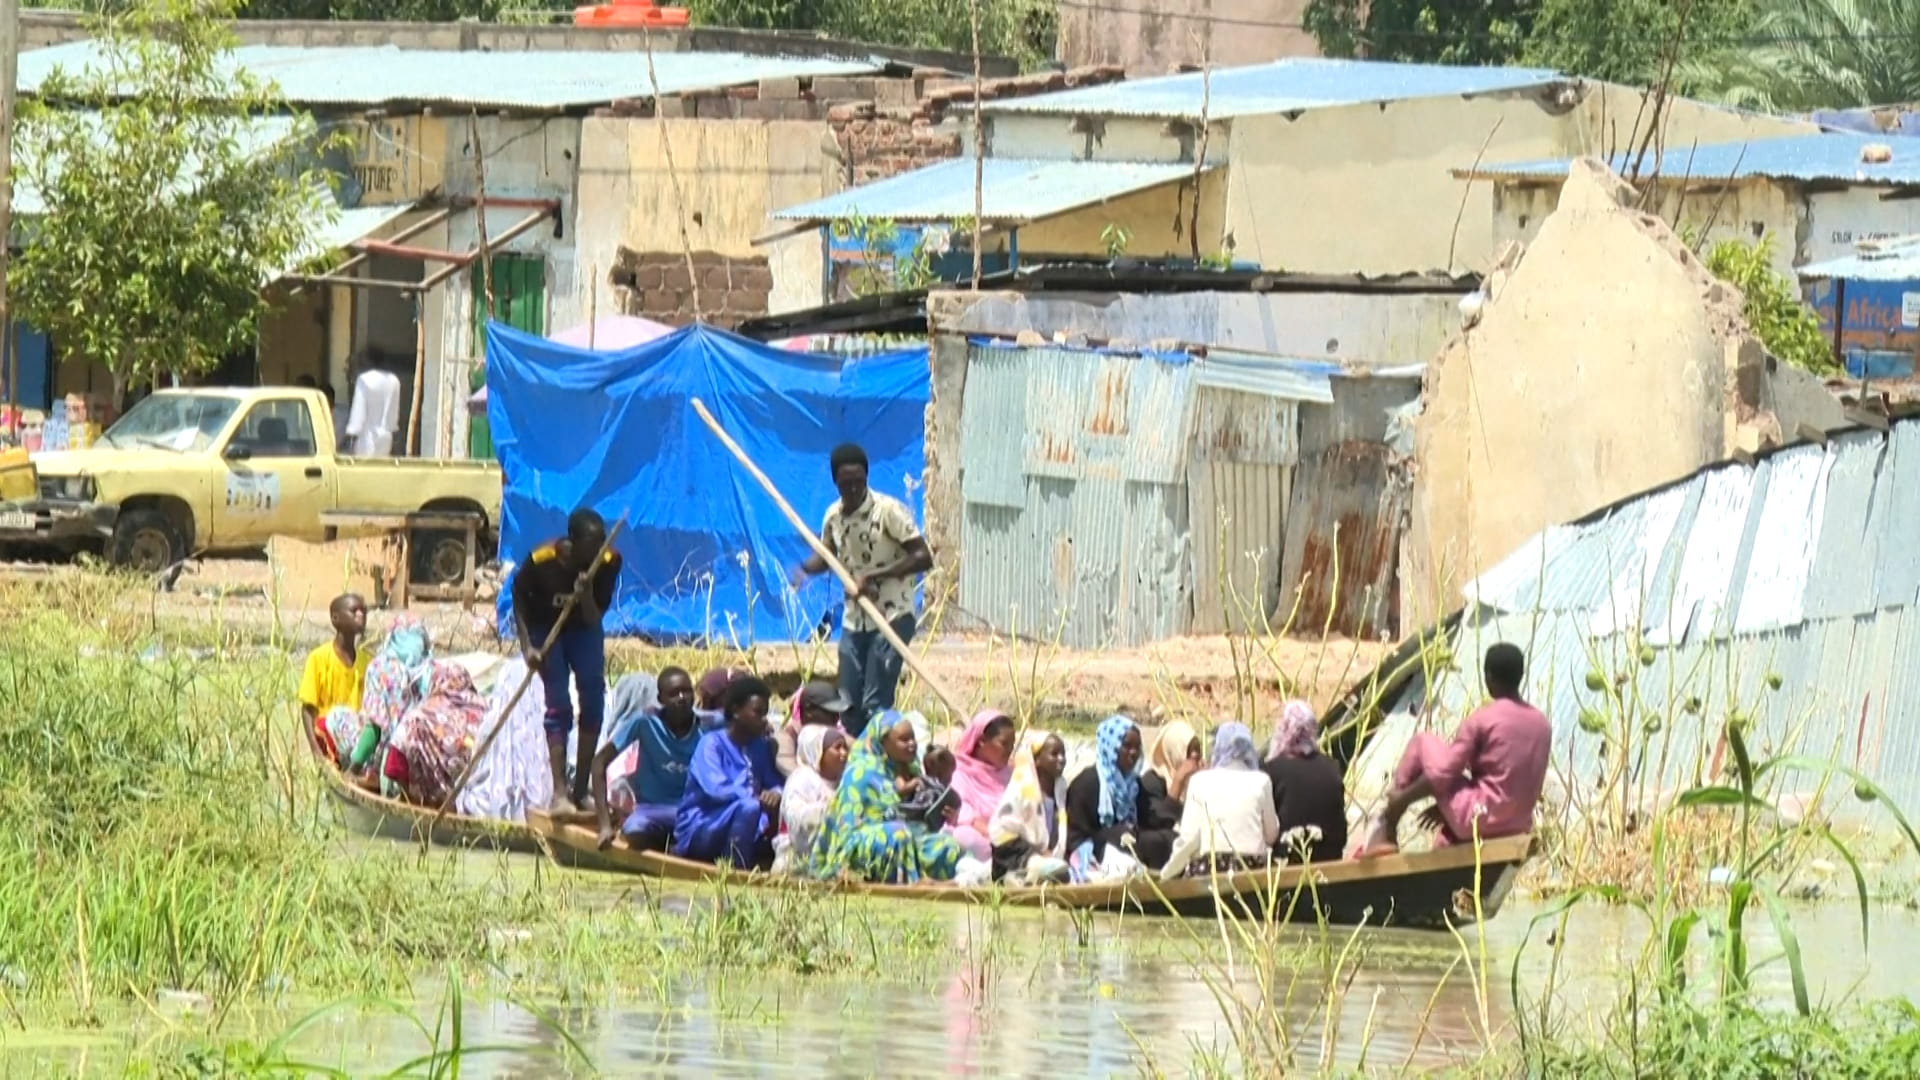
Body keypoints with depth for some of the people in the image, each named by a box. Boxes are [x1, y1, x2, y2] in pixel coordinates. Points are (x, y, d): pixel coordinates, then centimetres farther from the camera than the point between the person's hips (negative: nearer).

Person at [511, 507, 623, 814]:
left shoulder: (608, 562, -22)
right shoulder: (541, 562, -29)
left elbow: (593, 618, -19)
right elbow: (519, 600, -11)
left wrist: (586, 593, -39)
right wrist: (527, 647, -18)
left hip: (583, 629, 3)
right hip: (545, 629, -3)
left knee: (594, 699, -4)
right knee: (559, 707, -11)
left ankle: (581, 789, 6)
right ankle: (559, 793, -13)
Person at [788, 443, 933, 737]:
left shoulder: (889, 511, -16)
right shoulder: (834, 516, 3)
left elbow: (923, 557, -19)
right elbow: (827, 556, 19)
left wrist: (876, 576, -26)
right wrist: (805, 569, -4)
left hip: (892, 617, -6)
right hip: (854, 620, 6)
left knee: (876, 704, -10)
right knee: (849, 704, 8)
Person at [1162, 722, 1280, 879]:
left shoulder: (1200, 781, 5)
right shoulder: (1260, 781, 6)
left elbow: (1189, 838, 3)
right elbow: (1271, 834, 11)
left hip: (1209, 869, 0)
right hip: (1252, 868, 0)